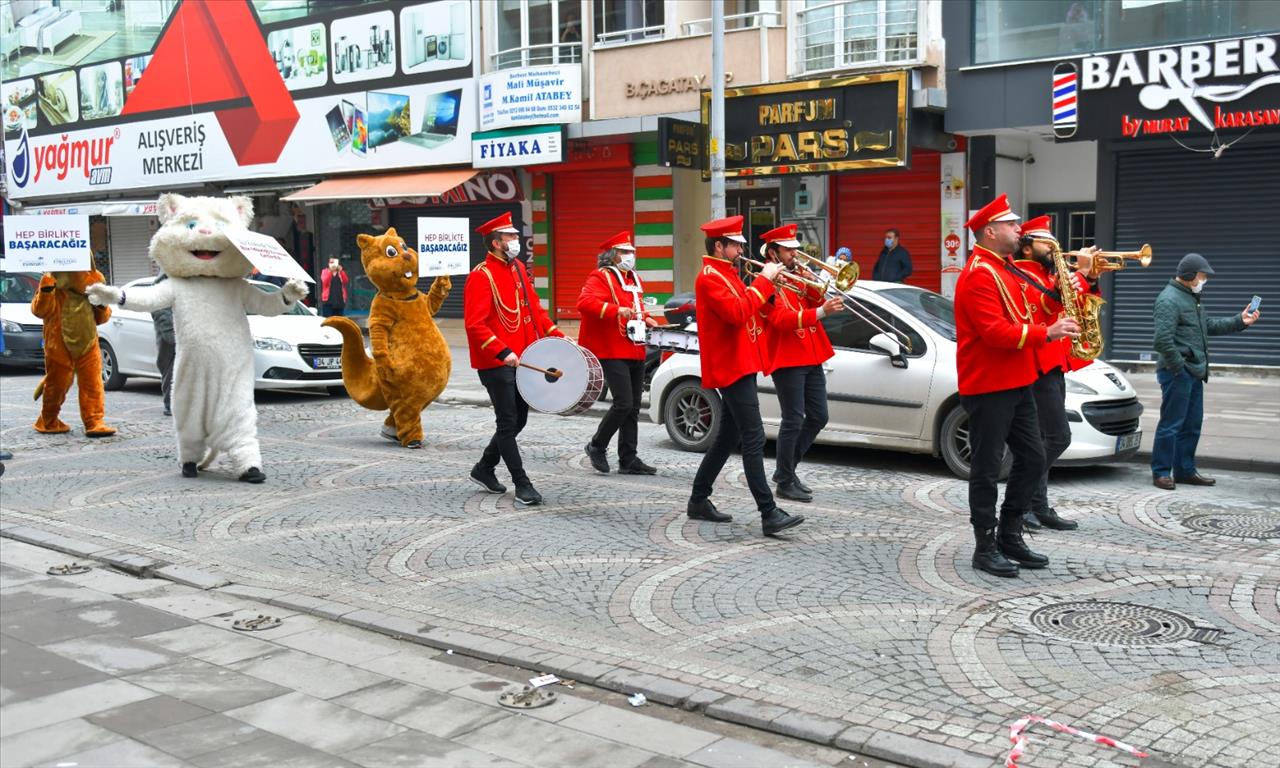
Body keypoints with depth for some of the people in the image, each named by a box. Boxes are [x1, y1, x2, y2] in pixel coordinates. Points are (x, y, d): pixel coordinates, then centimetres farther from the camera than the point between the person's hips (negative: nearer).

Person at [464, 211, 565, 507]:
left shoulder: (518, 268, 11)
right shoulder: (481, 276, -14)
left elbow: (534, 309, 19)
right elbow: (474, 324, -21)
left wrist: (557, 336, 9)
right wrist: (503, 352, -30)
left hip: (521, 358, 9)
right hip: (496, 364, -9)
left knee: (519, 419, 15)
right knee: (507, 423, -2)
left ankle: (484, 469, 32)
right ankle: (522, 484, 3)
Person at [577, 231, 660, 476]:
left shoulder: (635, 279, 19)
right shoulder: (601, 277, -7)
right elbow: (584, 302, -24)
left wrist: (645, 318, 12)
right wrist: (616, 310, -34)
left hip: (636, 352, 9)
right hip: (613, 352, -9)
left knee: (633, 408, 9)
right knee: (623, 404, -14)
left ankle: (628, 459, 15)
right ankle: (597, 445, 6)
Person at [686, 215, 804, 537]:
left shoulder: (725, 274, 18)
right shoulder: (710, 277, -13)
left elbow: (750, 313, 19)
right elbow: (738, 314, -26)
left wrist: (767, 286, 5)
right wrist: (762, 281, -19)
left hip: (740, 367, 11)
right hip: (732, 368, -11)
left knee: (728, 437, 15)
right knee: (754, 441, -13)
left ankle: (699, 501, 24)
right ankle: (769, 515, -15)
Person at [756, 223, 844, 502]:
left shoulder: (797, 276, 16)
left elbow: (817, 303, 12)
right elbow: (782, 319, -23)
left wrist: (809, 281, -5)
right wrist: (821, 312, -34)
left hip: (811, 358, 9)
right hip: (786, 361, -9)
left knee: (818, 417, 11)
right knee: (793, 421, -7)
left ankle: (786, 469, 23)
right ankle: (785, 482, 3)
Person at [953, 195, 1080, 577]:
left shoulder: (1005, 269, 17)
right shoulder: (979, 274, -15)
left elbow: (1018, 316, 19)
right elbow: (994, 331, -23)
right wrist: (1046, 333, -22)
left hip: (1017, 384, 10)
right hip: (988, 388, -10)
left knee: (1032, 460, 11)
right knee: (987, 469, -1)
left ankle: (1010, 536, 22)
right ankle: (985, 547, 8)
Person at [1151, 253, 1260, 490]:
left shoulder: (1192, 298, 19)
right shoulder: (1169, 299, -15)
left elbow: (1209, 326, 27)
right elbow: (1163, 339, -22)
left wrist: (1240, 321, 17)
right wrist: (1179, 367, -18)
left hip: (1194, 373, 10)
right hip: (1178, 373, -10)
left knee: (1192, 425, 14)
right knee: (1171, 424, -5)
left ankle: (1185, 471, 23)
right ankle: (1161, 473, 1)